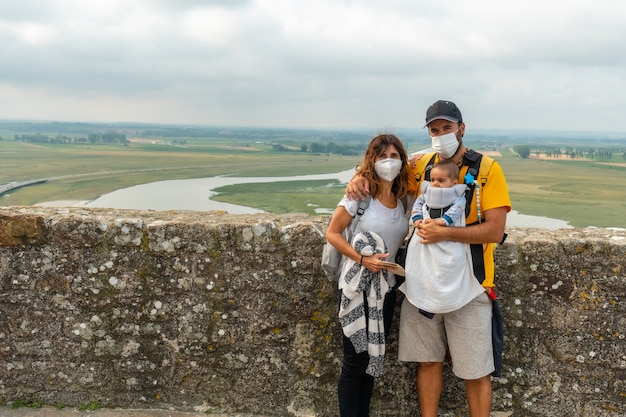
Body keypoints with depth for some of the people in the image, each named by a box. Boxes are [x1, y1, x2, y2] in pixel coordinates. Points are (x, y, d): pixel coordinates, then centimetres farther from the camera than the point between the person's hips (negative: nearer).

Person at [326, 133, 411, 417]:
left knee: (374, 359, 15)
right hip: (357, 287, -5)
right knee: (355, 361, 2)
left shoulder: (403, 199, 4)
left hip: (385, 287, 6)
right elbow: (332, 233, -10)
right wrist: (362, 259, -20)